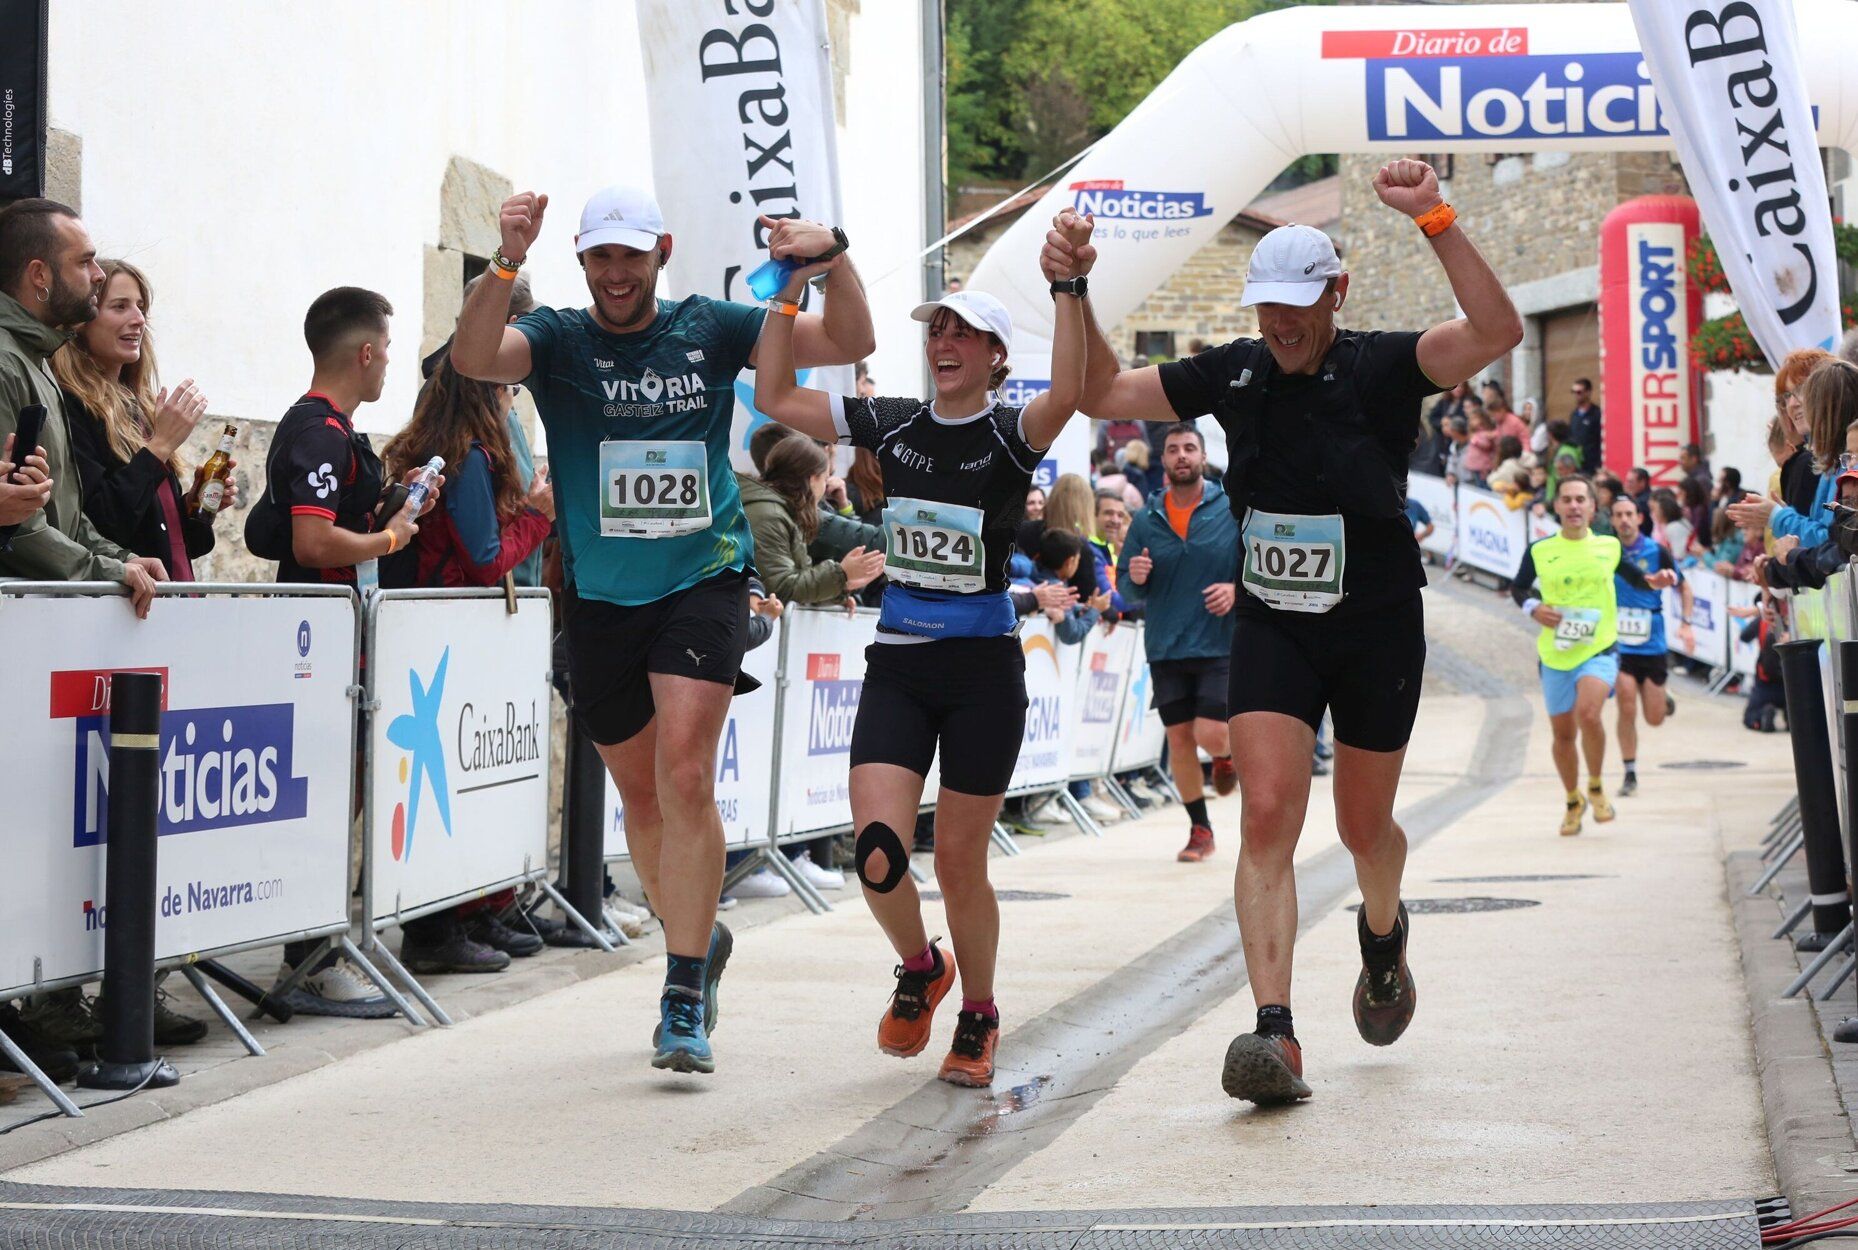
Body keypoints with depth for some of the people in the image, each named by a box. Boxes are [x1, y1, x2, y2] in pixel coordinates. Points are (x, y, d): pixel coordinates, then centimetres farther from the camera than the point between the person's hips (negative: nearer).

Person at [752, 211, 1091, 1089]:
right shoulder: (892, 427, 7)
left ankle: (978, 1016, 27)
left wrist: (1067, 286, -37)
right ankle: (918, 969, 20)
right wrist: (790, 291, 1)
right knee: (877, 856, -11)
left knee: (959, 865, 3)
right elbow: (775, 397, 7)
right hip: (896, 666, 3)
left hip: (984, 669, -3)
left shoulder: (1010, 436, -5)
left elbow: (1065, 395, -28)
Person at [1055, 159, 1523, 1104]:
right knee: (1267, 818, -15)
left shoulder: (1382, 369, -13)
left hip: (1377, 629, -2)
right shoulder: (1234, 375, -1)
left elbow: (1497, 331, -29)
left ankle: (1383, 935, 50)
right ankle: (1274, 1034, -20)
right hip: (1270, 627, 2)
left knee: (1363, 827, 14)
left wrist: (1434, 219, -37)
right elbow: (1105, 395, 7)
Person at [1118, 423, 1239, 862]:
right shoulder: (1145, 520, 5)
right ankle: (1199, 829, 20)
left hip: (1222, 644, -3)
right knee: (1179, 736, 5)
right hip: (1165, 649, 3)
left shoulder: (1234, 511, -3)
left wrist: (1237, 589, -16)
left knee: (1211, 734, -13)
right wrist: (1135, 578, -12)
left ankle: (1227, 755, 26)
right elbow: (1127, 587, 10)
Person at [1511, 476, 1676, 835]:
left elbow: (1633, 577, 16)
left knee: (1587, 713, -28)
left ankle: (1595, 788, -3)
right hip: (1554, 656, 2)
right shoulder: (1539, 551, 0)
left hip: (1599, 650, -2)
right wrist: (1532, 608, -7)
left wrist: (1653, 581, -5)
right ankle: (1574, 802, 36)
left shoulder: (1609, 547, 0)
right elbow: (1518, 587, 13)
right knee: (1563, 733, 10)